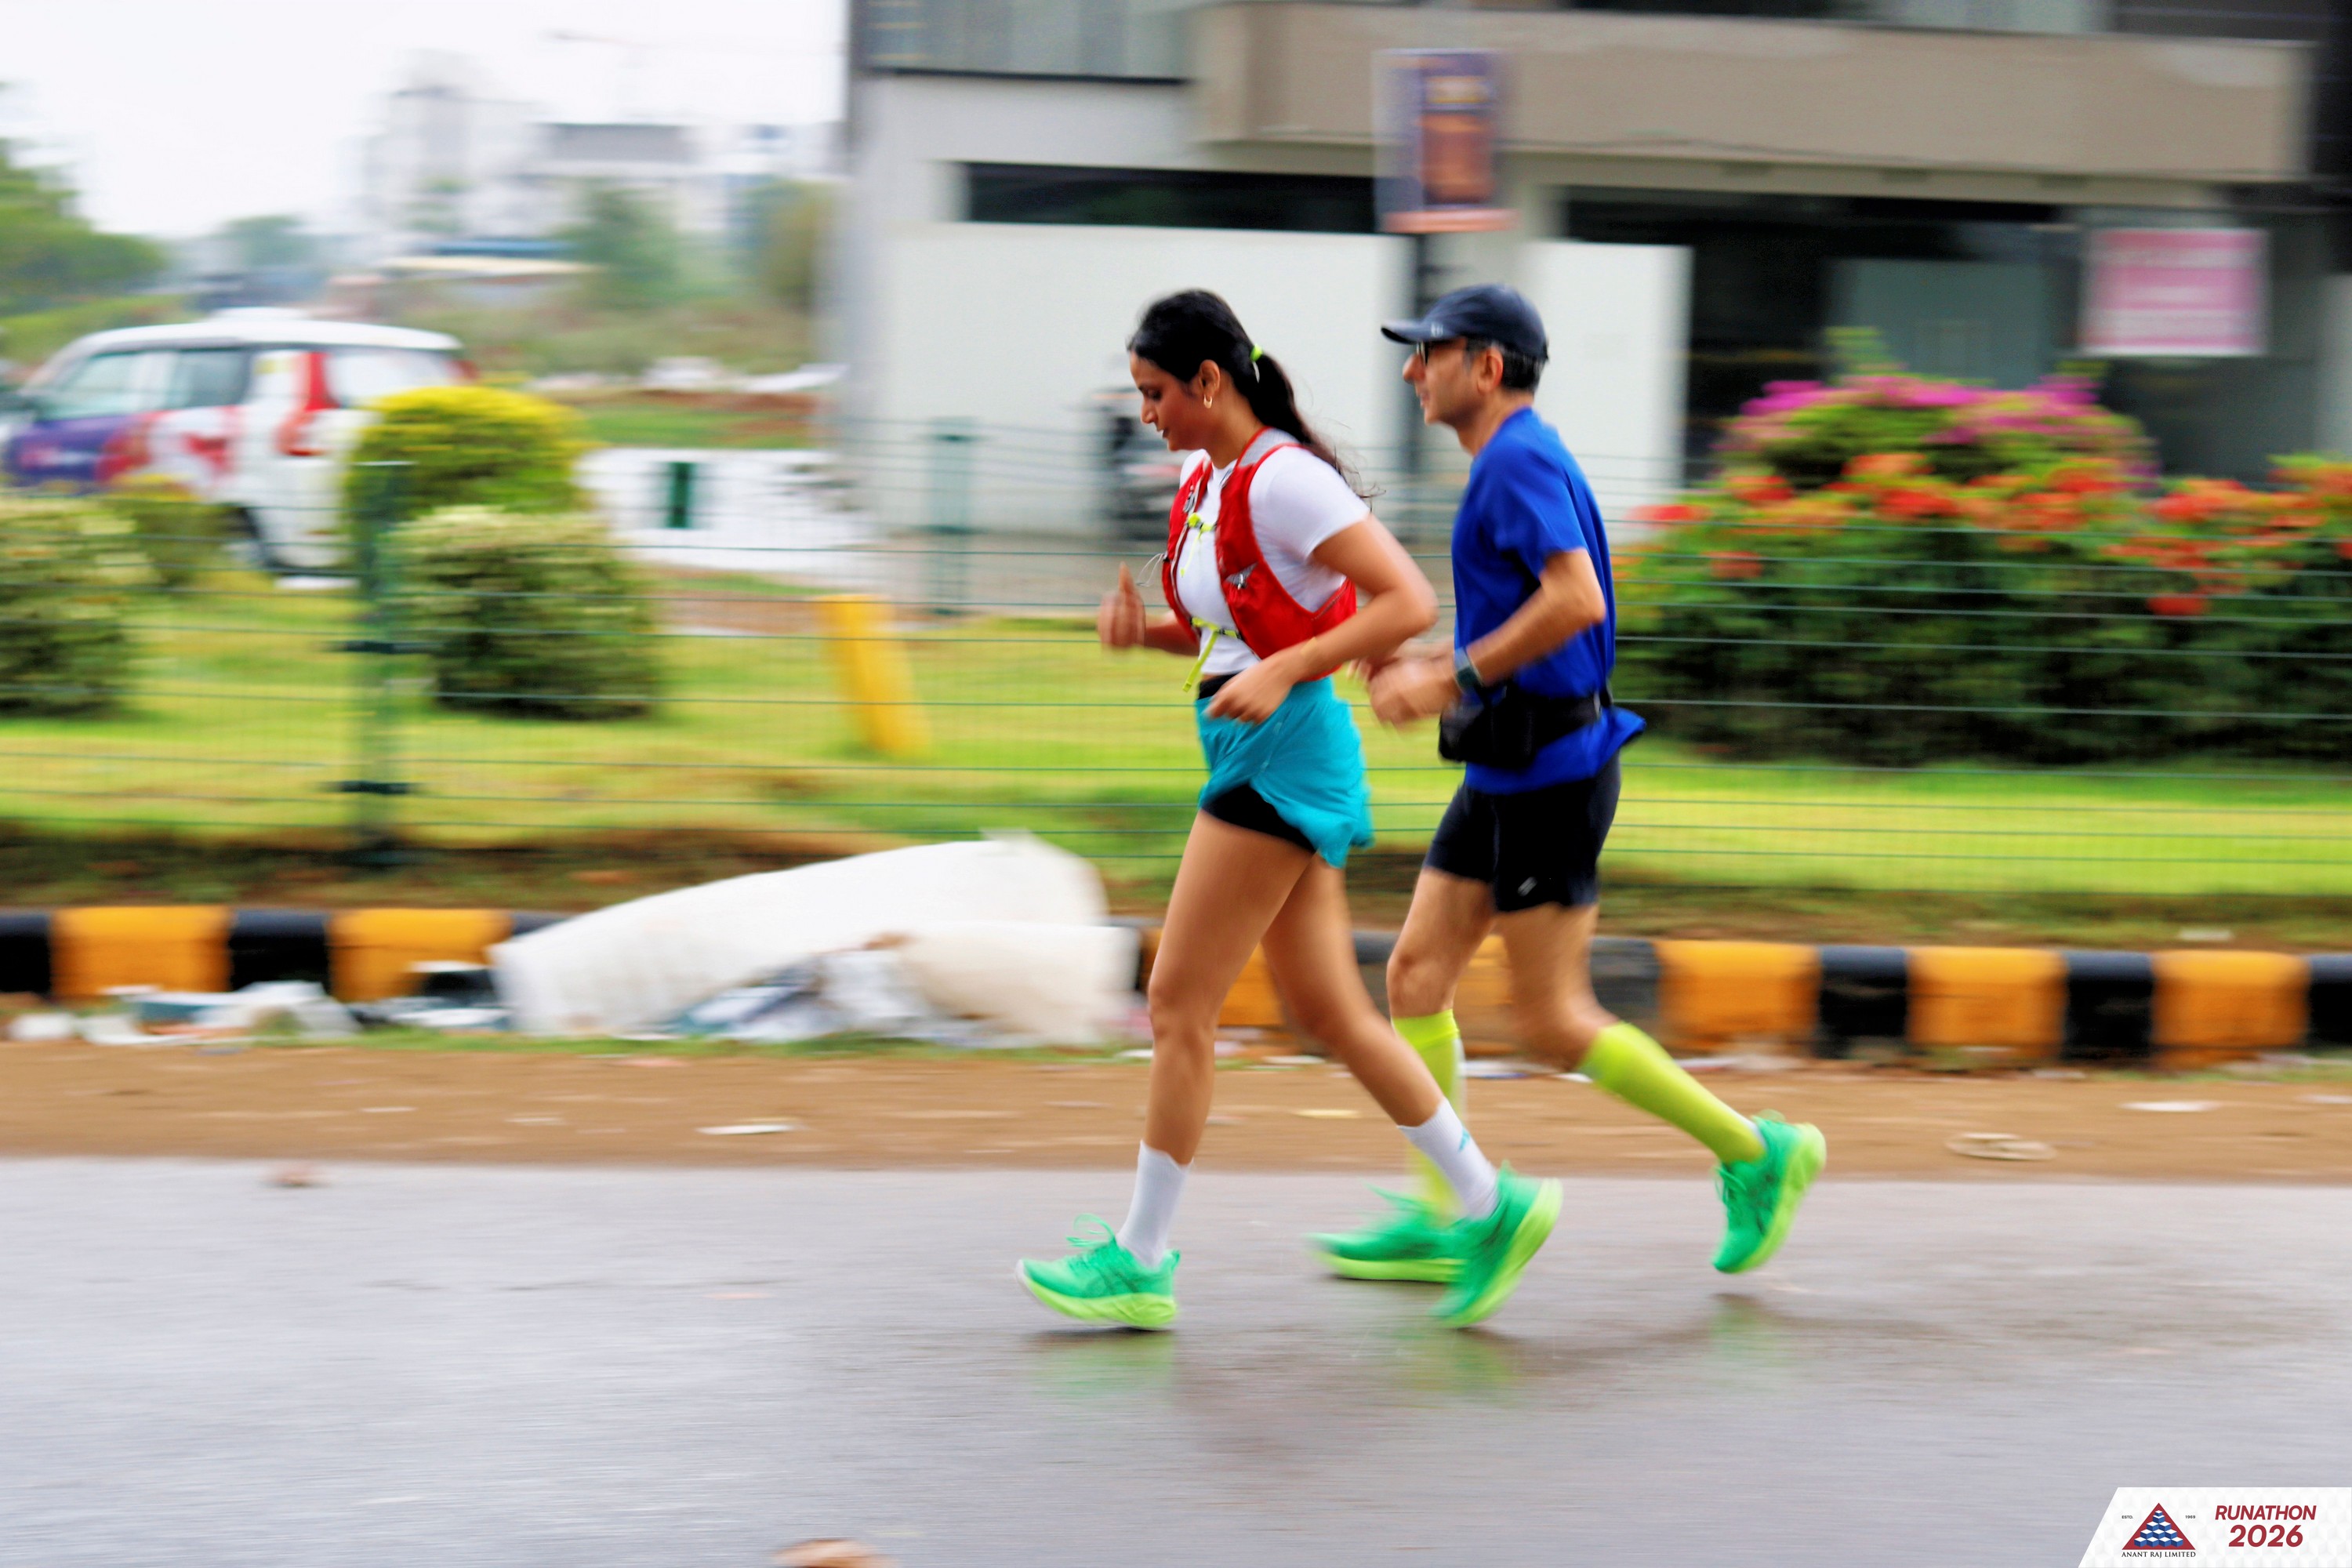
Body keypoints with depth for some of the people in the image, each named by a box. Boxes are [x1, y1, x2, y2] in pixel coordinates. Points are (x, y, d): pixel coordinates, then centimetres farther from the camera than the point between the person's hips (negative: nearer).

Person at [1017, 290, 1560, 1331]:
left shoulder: (1283, 480, -15)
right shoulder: (1202, 481, 13)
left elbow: (1410, 603, -20)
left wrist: (1283, 671, -25)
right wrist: (1145, 631, 4)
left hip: (1284, 751, -10)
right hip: (1248, 751, 10)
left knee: (1179, 1003, -6)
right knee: (1325, 1010, 11)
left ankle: (1140, 1261, 0)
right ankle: (1490, 1207, 16)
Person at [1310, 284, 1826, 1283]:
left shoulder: (1519, 460, -15)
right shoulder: (1514, 463, 16)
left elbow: (1576, 601, -28)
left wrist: (1453, 679, -22)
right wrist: (1427, 667, 15)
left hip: (1547, 776, -10)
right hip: (1507, 776, 10)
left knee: (1553, 1022, -6)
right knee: (1415, 976, 7)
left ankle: (1756, 1154, 4)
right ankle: (1437, 1219, 9)